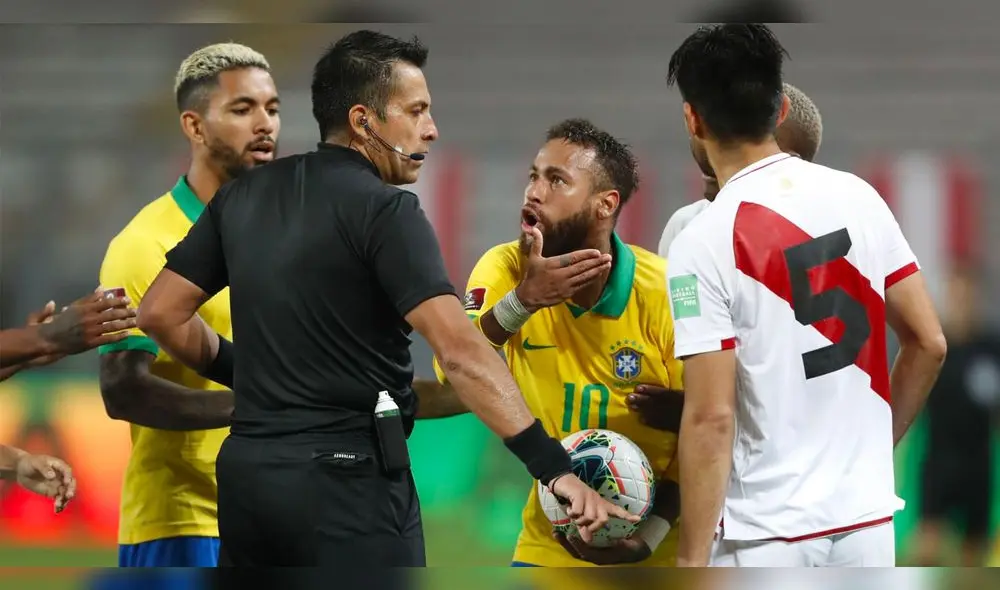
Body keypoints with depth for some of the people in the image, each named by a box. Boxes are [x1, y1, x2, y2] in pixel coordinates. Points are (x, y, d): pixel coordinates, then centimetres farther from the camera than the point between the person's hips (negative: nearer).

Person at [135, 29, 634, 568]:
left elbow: (160, 314, 12)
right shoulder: (384, 210, -11)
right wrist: (555, 469, -25)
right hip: (347, 476, -7)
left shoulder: (243, 195, 10)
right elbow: (460, 352, -21)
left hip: (247, 469, 7)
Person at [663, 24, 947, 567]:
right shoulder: (858, 197, 4)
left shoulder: (704, 242, -13)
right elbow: (929, 345, 8)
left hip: (767, 536, -6)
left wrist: (690, 564, -12)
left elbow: (712, 418, -16)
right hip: (868, 516, 6)